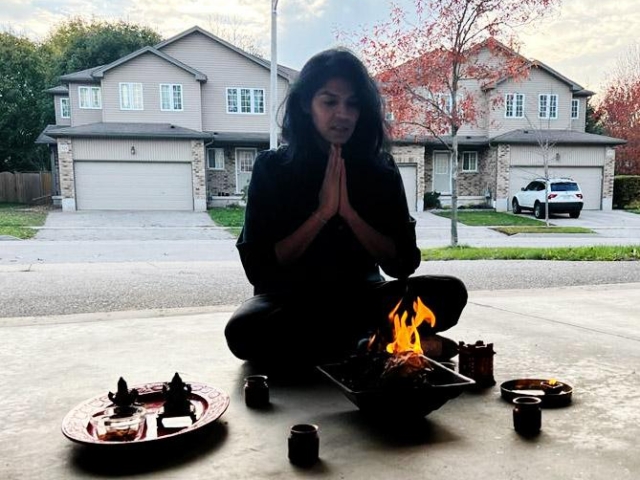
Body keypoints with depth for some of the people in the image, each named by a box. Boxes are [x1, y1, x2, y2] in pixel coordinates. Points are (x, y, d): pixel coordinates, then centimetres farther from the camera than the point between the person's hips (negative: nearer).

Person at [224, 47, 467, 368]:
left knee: (449, 292, -21)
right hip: (290, 299, -1)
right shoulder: (271, 167, -6)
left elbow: (402, 263, -6)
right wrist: (323, 212, -19)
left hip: (358, 297, 2)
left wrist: (348, 211, -18)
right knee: (244, 330, -35)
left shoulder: (380, 169, -1)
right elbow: (258, 268, -11)